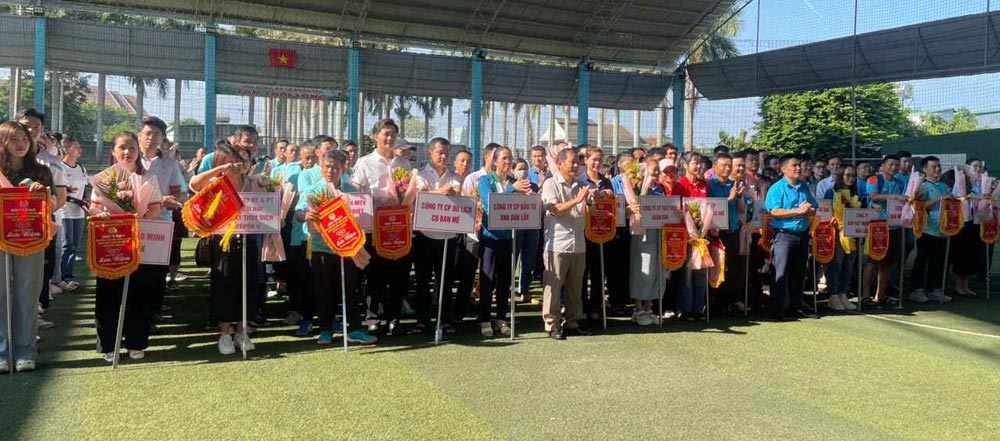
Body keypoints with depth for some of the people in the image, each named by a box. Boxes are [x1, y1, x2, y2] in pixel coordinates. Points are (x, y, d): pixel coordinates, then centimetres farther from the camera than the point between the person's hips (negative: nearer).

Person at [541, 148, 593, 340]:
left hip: (578, 243, 6)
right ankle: (552, 326, 6)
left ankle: (571, 323, 20)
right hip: (558, 243, -6)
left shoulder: (579, 186, 14)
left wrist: (587, 200, -4)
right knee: (554, 286, -1)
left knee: (575, 287, 10)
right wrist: (576, 200, -17)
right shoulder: (551, 184, -2)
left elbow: (583, 213, 15)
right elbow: (554, 210, -13)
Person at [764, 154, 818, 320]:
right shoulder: (777, 188, -5)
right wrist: (798, 211, -16)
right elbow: (774, 212, -17)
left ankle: (796, 307, 21)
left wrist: (809, 210, -5)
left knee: (798, 273, 12)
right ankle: (777, 311, -3)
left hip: (802, 235, 6)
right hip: (784, 235, -6)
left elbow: (814, 210, 18)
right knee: (781, 274, -7)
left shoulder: (804, 187, 14)